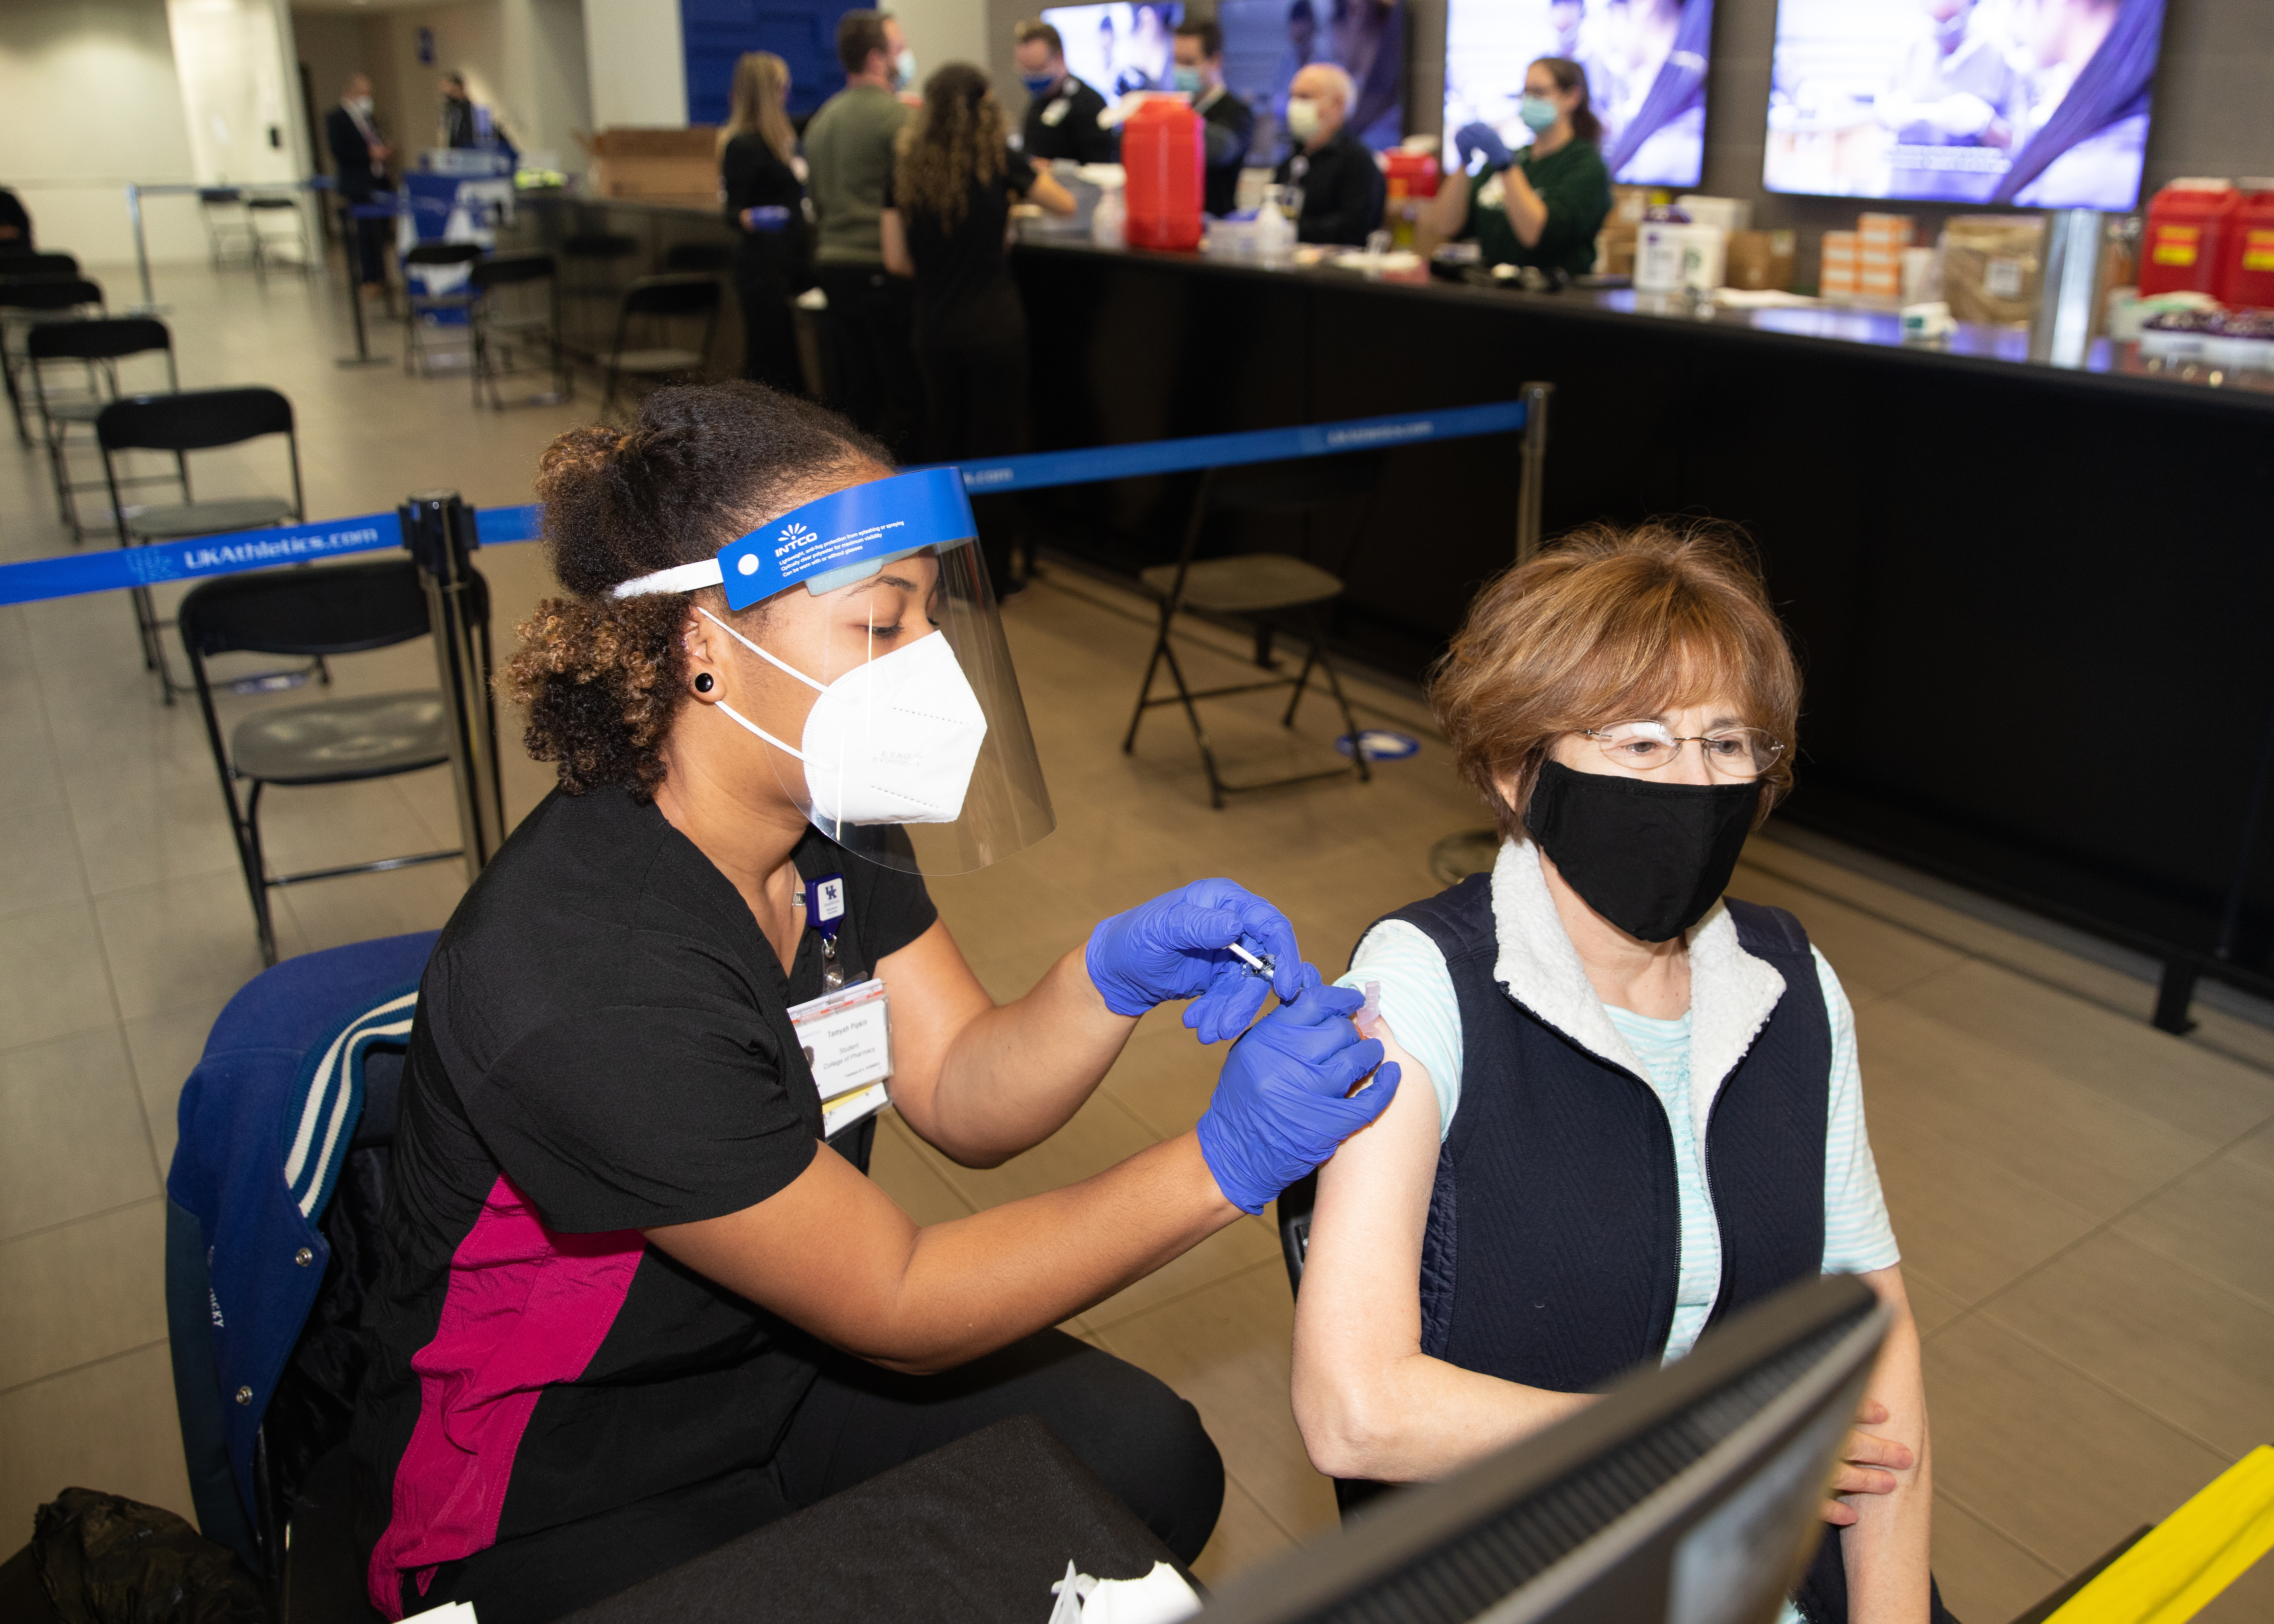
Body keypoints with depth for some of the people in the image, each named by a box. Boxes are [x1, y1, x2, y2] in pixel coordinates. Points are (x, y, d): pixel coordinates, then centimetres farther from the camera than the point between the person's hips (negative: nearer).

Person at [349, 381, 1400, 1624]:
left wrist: (1117, 975, -25)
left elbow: (963, 1098, -5)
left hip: (771, 1365, 8)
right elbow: (897, 1308, -26)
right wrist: (1223, 1163, -30)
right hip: (545, 1505, -7)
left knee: (1148, 1462, -1)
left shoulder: (828, 823, -8)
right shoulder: (589, 985, -34)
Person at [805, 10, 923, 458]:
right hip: (882, 267, -8)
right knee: (904, 397, -4)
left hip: (833, 265, 8)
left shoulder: (822, 119, 15)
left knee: (858, 395, 13)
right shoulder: (895, 115, -11)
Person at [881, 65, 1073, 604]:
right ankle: (991, 580, 6)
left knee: (943, 444, 15)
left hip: (934, 327, 4)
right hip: (993, 325, -3)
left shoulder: (907, 171, 2)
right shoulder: (1000, 161, -5)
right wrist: (1038, 175, 29)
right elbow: (1066, 205, 8)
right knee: (996, 450, 3)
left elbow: (896, 259, 3)